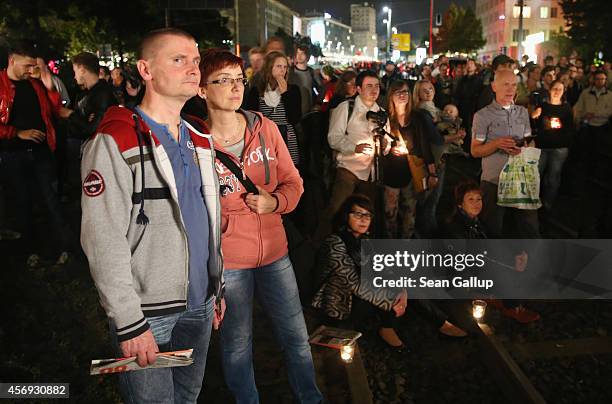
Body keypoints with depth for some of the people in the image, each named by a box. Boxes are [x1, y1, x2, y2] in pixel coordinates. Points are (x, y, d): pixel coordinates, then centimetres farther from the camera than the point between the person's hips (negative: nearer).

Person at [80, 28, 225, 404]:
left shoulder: (200, 139, 10)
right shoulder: (114, 143, -13)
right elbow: (103, 239, -18)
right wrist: (128, 323, -19)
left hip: (200, 304, 7)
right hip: (148, 311, -6)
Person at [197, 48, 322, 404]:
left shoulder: (265, 127, -2)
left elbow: (293, 181, 3)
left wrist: (276, 201, -15)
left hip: (274, 250, 3)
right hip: (226, 258, -3)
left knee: (297, 336, 16)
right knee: (237, 344, 16)